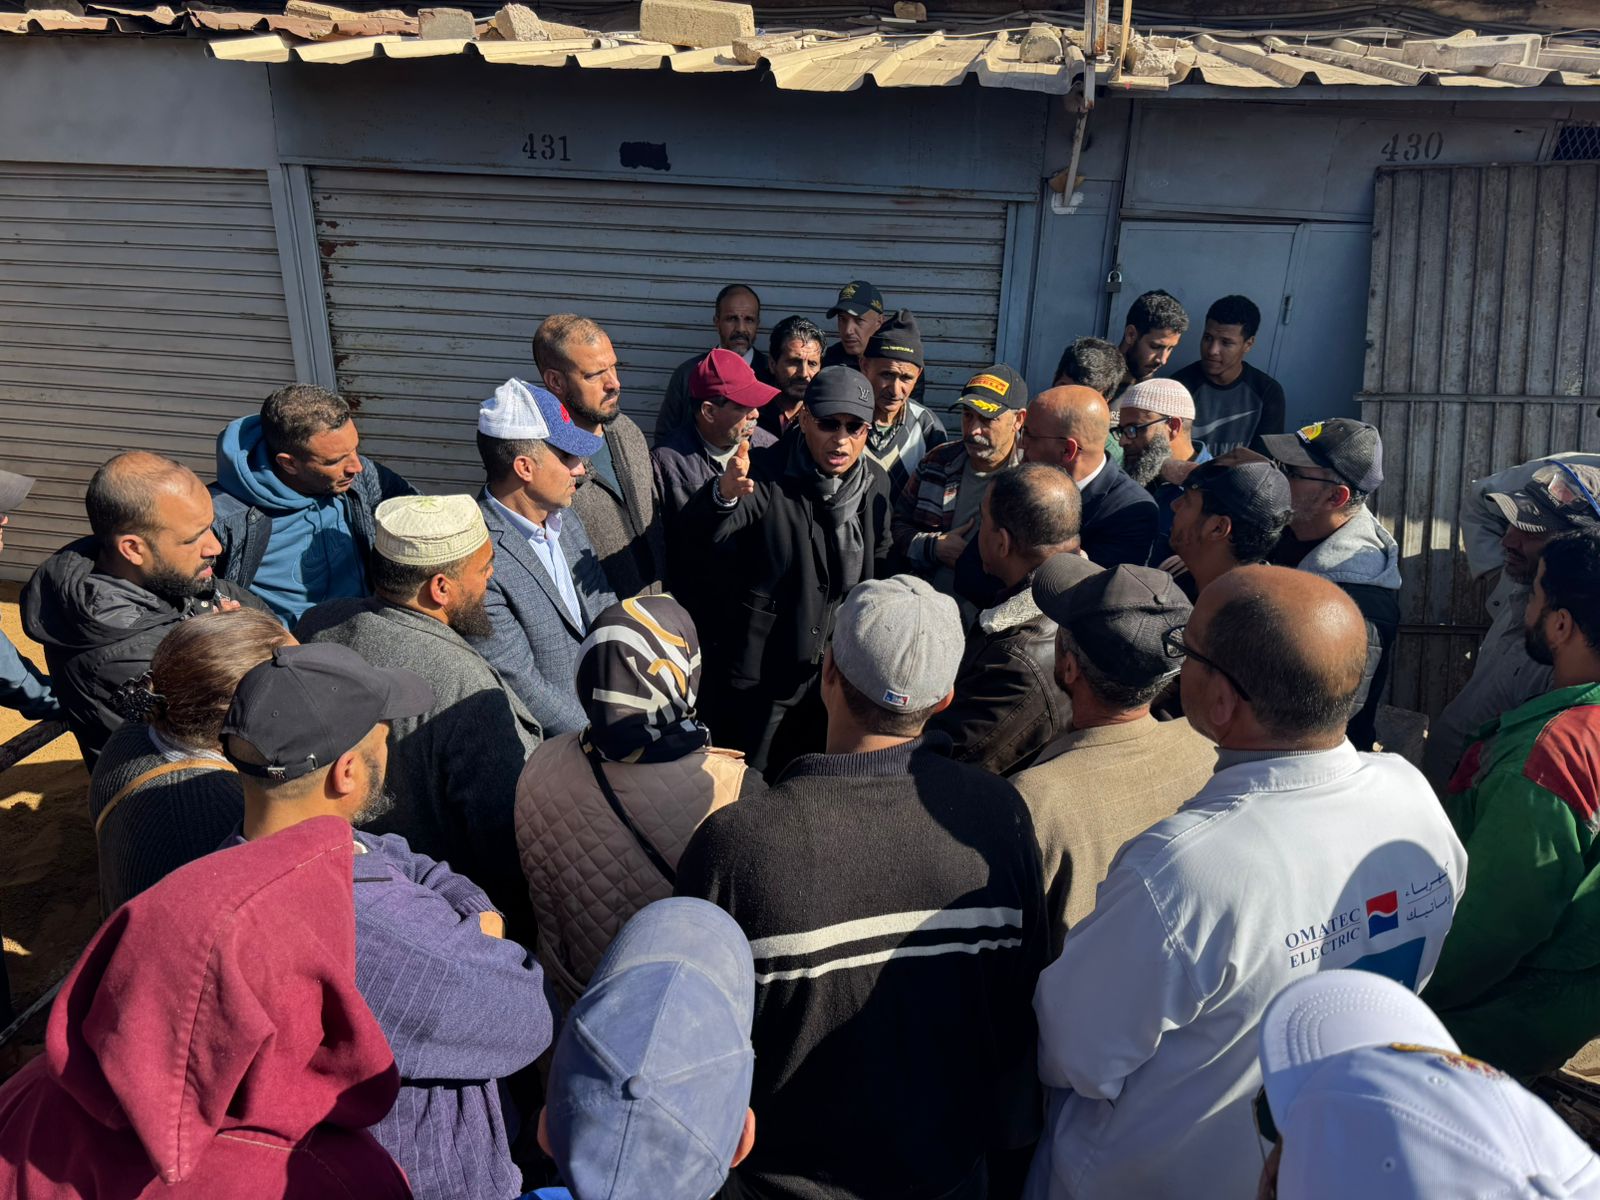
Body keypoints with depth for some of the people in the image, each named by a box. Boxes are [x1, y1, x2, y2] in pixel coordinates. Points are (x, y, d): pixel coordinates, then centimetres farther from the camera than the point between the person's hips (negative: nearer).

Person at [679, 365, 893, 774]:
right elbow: (700, 528, -35)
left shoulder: (876, 482, 0)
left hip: (835, 673, 5)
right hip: (759, 674, -5)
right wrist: (725, 493, -56)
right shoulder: (767, 473, -18)